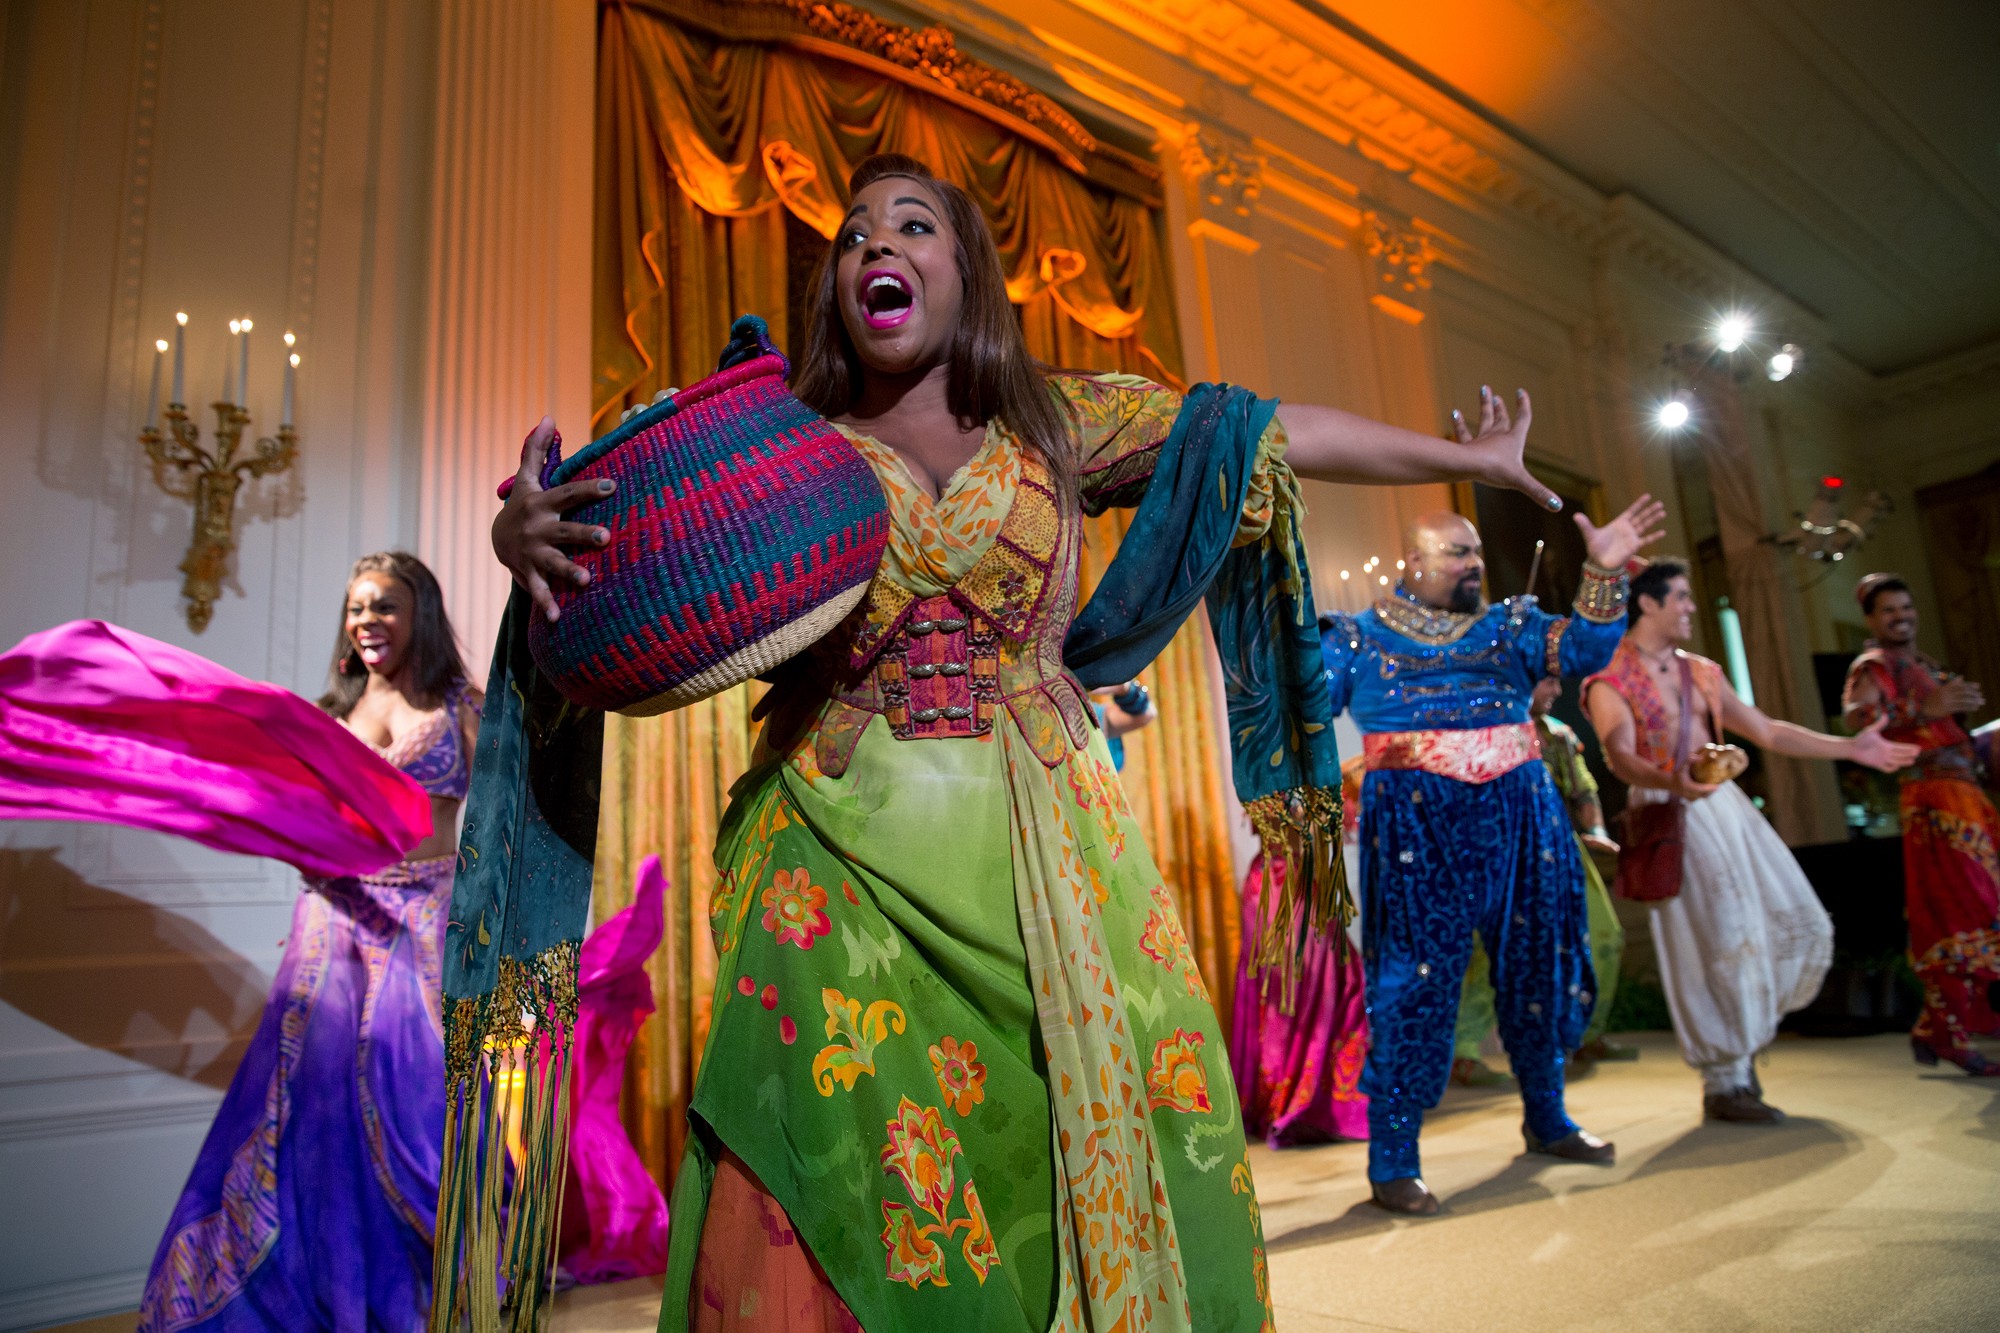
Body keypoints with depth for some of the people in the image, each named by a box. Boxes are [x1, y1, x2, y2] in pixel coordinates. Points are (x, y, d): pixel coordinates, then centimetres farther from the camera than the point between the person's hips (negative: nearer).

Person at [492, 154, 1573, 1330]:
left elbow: (1280, 433, 12)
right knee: (837, 1224, -2)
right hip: (842, 871, 0)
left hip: (1041, 867, 1)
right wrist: (529, 534, -19)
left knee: (1087, 1160, 3)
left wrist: (1469, 457, 18)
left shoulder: (1064, 422, 9)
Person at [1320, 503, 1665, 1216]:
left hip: (1517, 814, 5)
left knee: (1536, 963, 13)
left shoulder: (1510, 623, 14)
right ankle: (1392, 1159, 3)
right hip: (1416, 823, -4)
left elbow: (1584, 649, -1)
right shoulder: (1358, 636, 5)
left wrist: (1604, 575, -13)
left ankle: (1546, 1119, 36)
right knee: (1416, 977, -7)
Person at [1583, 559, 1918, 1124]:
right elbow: (1622, 757, -20)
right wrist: (1673, 782, -40)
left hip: (1724, 802, 7)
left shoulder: (1701, 672, 17)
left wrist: (1847, 747, 13)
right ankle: (1724, 1083, 6)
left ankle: (1742, 1038, 26)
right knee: (1717, 944, -8)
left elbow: (1766, 731, 18)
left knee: (1801, 927, 6)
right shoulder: (1610, 683, -6)